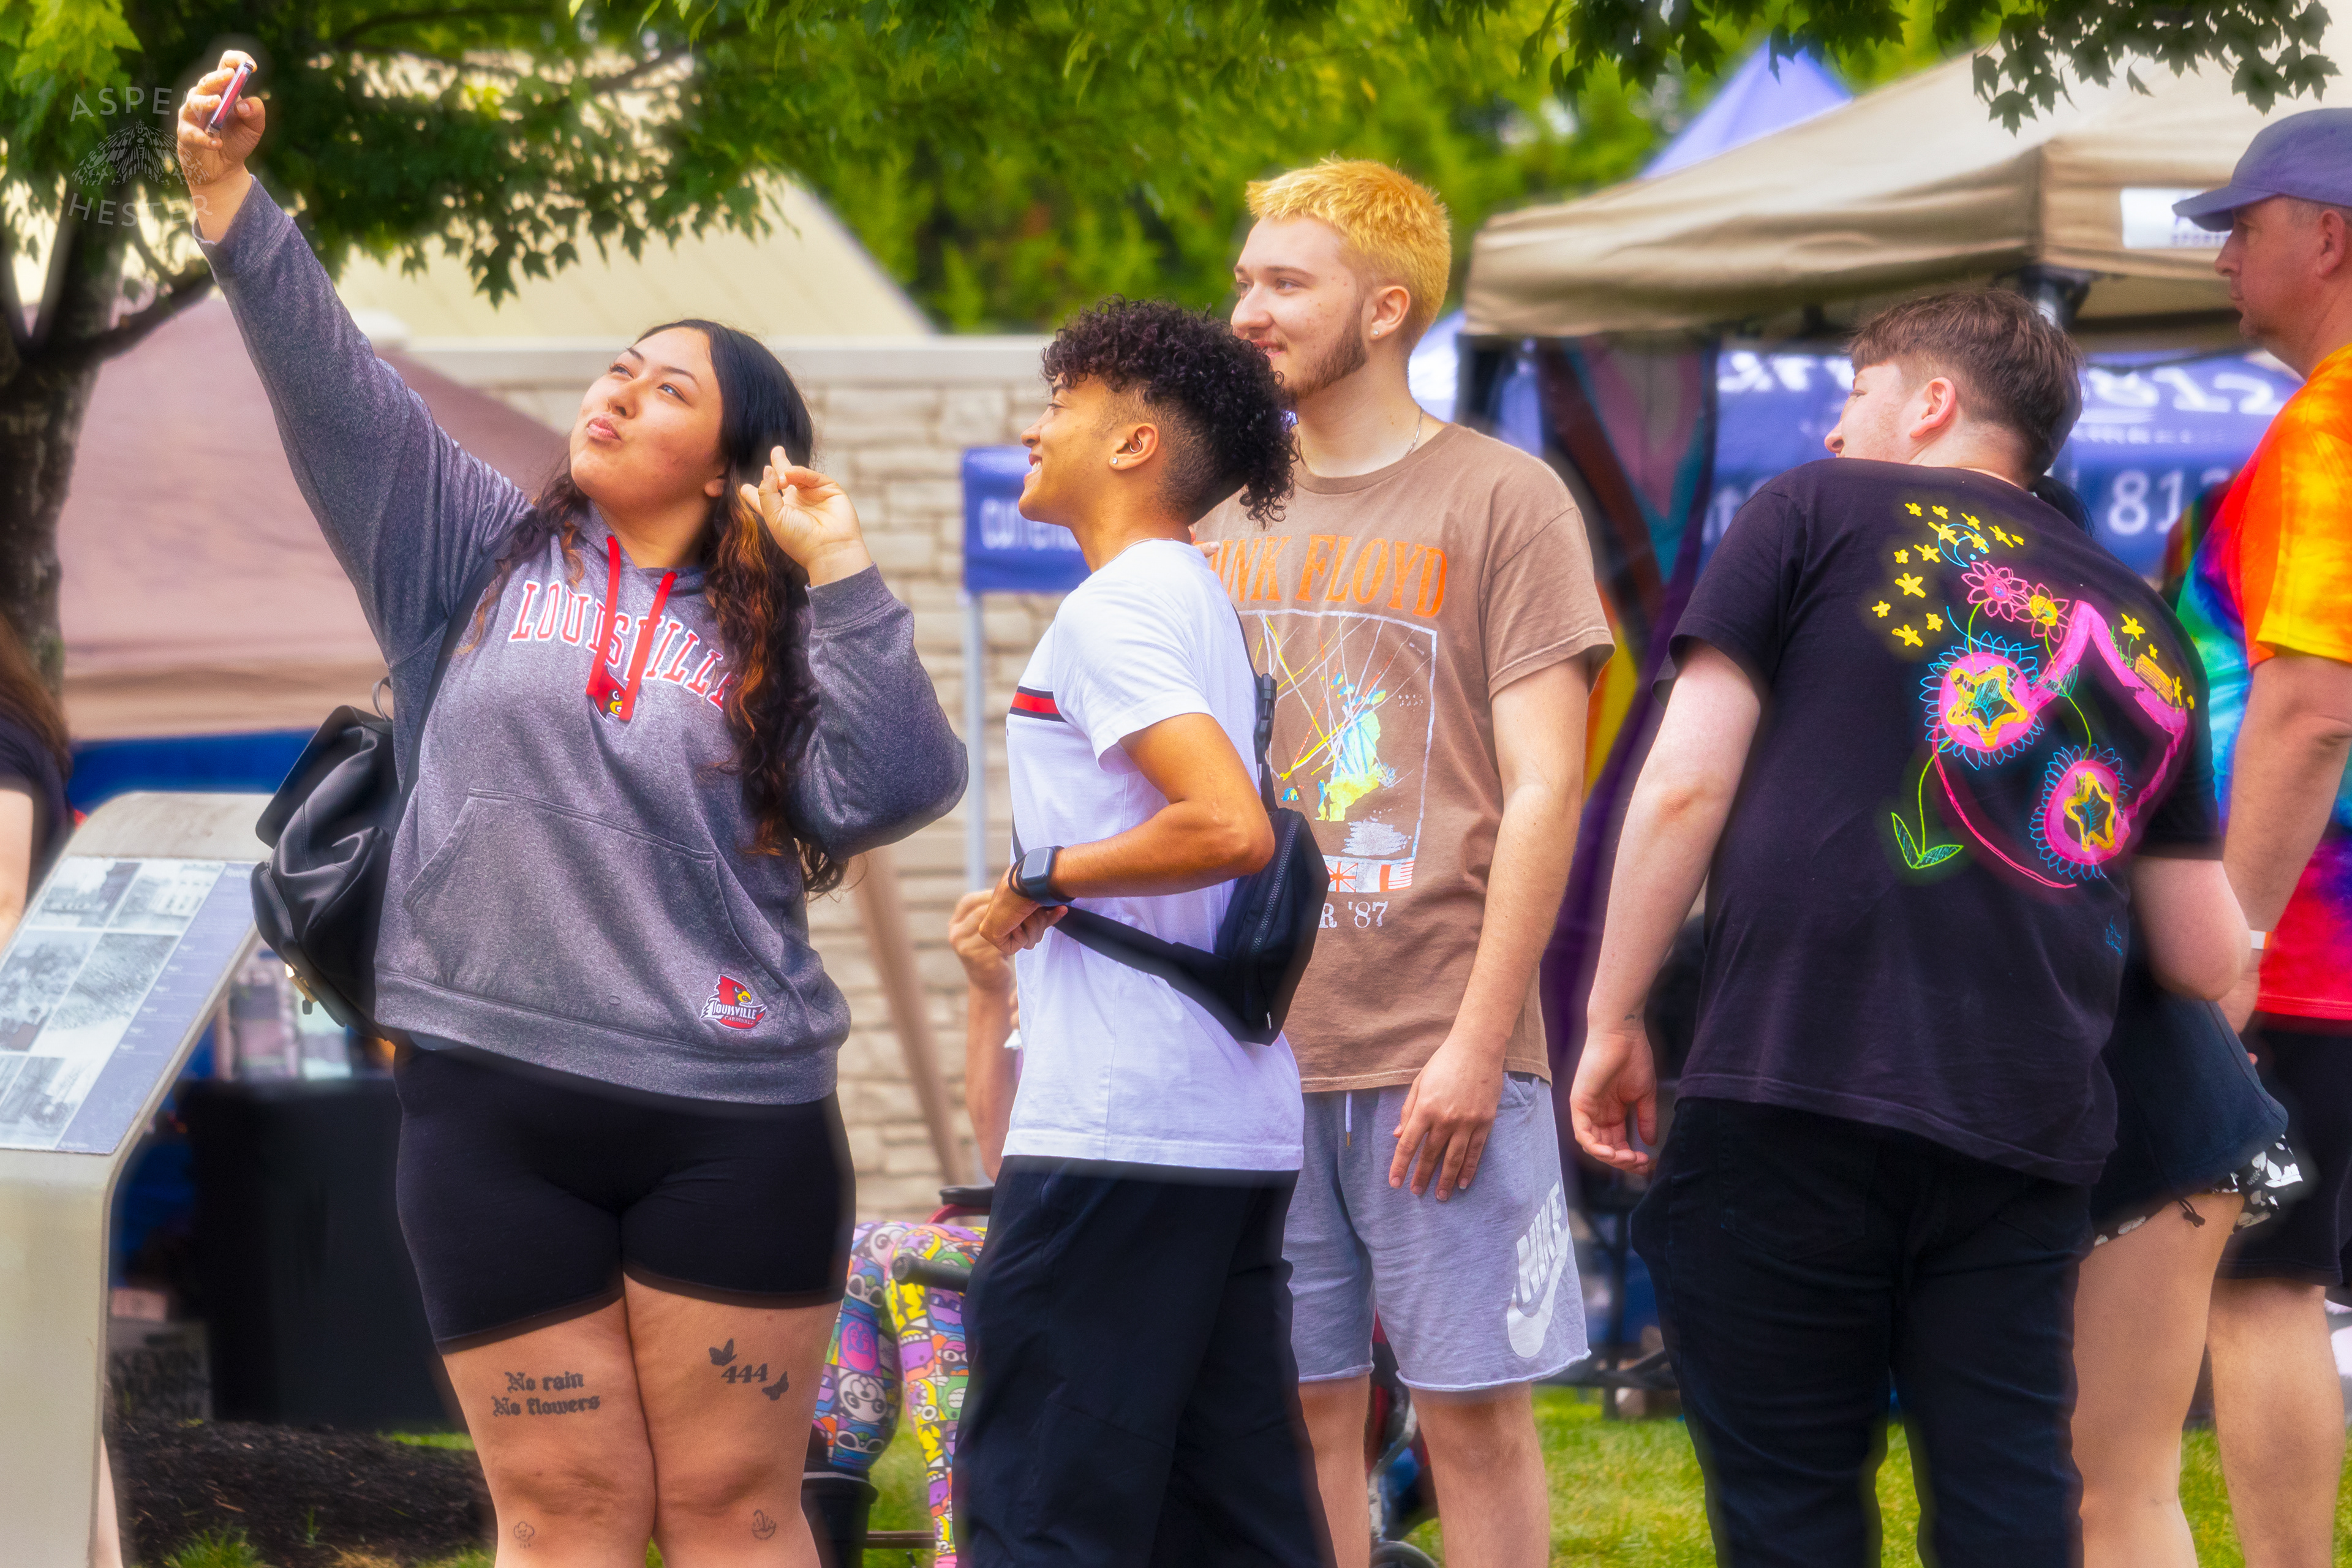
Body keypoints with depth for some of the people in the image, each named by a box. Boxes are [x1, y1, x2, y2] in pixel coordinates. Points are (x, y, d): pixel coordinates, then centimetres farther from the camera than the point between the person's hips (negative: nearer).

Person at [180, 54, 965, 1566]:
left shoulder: (769, 637, 8)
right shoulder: (481, 556, 11)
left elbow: (895, 787, -7)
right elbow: (335, 384, 2)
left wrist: (841, 576, -9)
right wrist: (230, 194, -8)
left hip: (732, 1125, -1)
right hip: (495, 1112, 1)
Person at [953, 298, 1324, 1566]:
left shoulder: (1113, 612, -11)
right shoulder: (1202, 605, 18)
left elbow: (1229, 827, -24)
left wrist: (1045, 878, -12)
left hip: (1116, 1130, -10)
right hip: (1237, 1127, 10)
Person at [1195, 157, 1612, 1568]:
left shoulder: (1502, 501, -1)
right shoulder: (1231, 525, 15)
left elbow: (1542, 790, -6)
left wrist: (1477, 1041, -13)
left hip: (1436, 1049, -5)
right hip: (1255, 1048, 5)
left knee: (1475, 1404, -2)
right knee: (1304, 1407, 5)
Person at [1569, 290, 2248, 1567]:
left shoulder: (1815, 514, 8)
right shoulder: (2141, 626, 20)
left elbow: (1686, 782, -2)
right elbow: (2207, 960, 17)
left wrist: (1614, 1020, 5)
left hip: (1794, 1093, -4)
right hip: (2031, 1126, 4)